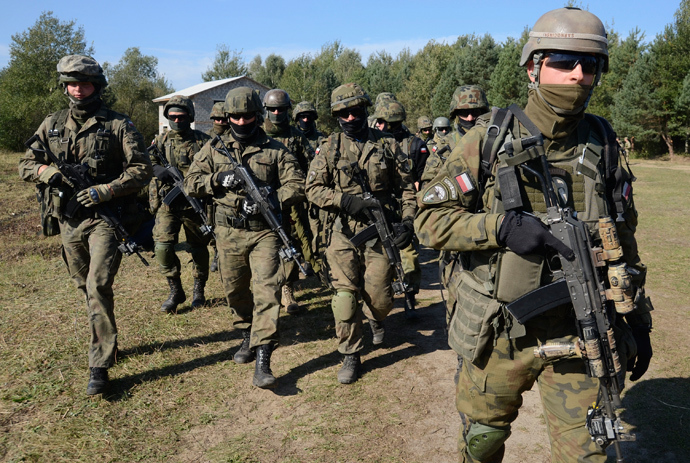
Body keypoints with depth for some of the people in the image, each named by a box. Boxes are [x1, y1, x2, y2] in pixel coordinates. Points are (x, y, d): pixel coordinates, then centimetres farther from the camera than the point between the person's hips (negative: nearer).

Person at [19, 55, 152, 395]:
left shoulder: (117, 125, -4)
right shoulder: (52, 125, 11)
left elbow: (141, 170, -8)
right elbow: (25, 165, 13)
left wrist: (103, 191, -19)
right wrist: (48, 171, -10)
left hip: (105, 218, -5)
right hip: (68, 222, 6)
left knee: (98, 287, -15)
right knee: (86, 288, 16)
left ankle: (100, 367, -7)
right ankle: (106, 341, 36)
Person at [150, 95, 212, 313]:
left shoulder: (202, 140, 3)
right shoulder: (160, 140, 9)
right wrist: (157, 169, -23)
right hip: (168, 204, 1)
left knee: (198, 248, 9)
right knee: (163, 246, -11)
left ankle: (199, 290, 29)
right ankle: (175, 291, 7)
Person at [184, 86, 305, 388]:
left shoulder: (275, 150, 3)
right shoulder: (214, 148, 9)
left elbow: (297, 185, -4)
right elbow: (191, 182, 6)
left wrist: (269, 201, -20)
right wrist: (218, 179, -13)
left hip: (264, 231, -3)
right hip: (228, 233, 3)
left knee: (267, 289, -12)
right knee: (235, 290, 14)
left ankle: (262, 360, -10)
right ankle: (247, 336, 38)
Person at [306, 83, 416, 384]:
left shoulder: (387, 144, 6)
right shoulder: (329, 148, 5)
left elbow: (407, 187, 8)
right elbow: (313, 189, 0)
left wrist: (408, 222, -5)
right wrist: (347, 201, -14)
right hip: (342, 233, 0)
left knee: (379, 297, 2)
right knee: (345, 294, -2)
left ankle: (378, 319, 40)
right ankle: (350, 356, 14)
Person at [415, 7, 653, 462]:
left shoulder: (604, 147, 1)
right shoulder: (489, 142, -8)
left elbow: (623, 238, 10)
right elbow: (429, 218, -11)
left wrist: (638, 317, 12)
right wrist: (502, 225, -26)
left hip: (578, 337, 2)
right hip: (498, 334, -1)